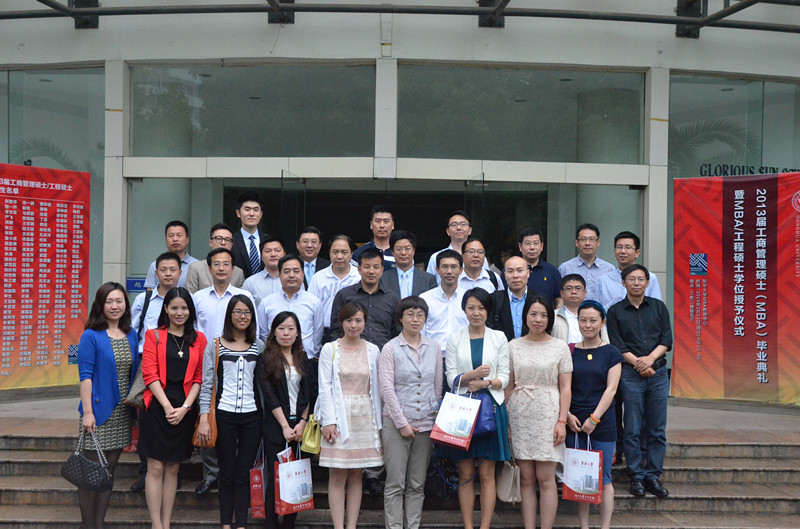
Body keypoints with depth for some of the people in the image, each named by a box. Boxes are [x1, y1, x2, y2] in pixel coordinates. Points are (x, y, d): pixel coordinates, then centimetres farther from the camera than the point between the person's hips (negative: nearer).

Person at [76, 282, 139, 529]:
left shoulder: (131, 335, 9)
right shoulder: (91, 336, -7)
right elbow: (85, 376, -10)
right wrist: (87, 412, -15)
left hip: (122, 414, 5)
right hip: (98, 412, -5)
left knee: (109, 471, 11)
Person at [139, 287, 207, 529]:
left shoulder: (199, 339, 10)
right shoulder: (154, 336, 4)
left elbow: (198, 378, 5)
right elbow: (150, 374, -5)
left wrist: (185, 407, -7)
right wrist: (167, 406, -13)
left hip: (184, 410, 2)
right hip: (158, 406, -2)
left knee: (173, 468, 8)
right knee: (156, 467, -2)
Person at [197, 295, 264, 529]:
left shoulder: (259, 346, 10)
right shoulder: (214, 346, 4)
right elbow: (206, 384, 1)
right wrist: (204, 418, -8)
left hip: (252, 416, 1)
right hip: (224, 415, -1)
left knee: (244, 474, 4)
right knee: (227, 473, 5)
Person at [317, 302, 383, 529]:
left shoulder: (372, 350, 8)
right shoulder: (330, 349, 0)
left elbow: (376, 388, 10)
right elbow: (325, 388, -3)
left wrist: (377, 422, 6)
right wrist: (328, 421, -9)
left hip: (364, 417, 3)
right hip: (339, 417, -3)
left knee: (356, 476, 7)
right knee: (337, 476, -3)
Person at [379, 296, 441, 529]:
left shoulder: (433, 348, 9)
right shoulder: (390, 348, -2)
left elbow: (438, 385, 13)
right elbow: (387, 389, -7)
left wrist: (435, 417, 8)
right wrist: (402, 423, -10)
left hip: (426, 423, 3)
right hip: (396, 423, -3)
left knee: (417, 484, 7)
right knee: (395, 484, -3)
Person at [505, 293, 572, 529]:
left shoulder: (560, 347, 3)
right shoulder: (514, 346, 8)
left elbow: (565, 389, 1)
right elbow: (508, 385, 10)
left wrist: (562, 421, -6)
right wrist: (503, 417, 4)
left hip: (547, 414, -2)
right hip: (520, 415, 2)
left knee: (546, 479, -3)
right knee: (526, 479, 5)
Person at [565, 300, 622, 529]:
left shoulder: (611, 353, 2)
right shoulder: (569, 351, 7)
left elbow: (611, 389, -4)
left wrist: (594, 418, -11)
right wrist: (567, 415, -6)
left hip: (602, 423, -2)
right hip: (575, 424, 2)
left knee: (603, 479, 0)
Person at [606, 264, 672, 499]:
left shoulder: (658, 307, 11)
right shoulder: (615, 311, 6)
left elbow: (667, 339, 5)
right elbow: (617, 345, -1)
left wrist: (650, 359, -10)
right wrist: (638, 363, -11)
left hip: (658, 372, 2)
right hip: (630, 374, -2)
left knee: (658, 429, 3)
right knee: (632, 429, -2)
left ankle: (653, 475, 11)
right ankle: (637, 476, 7)